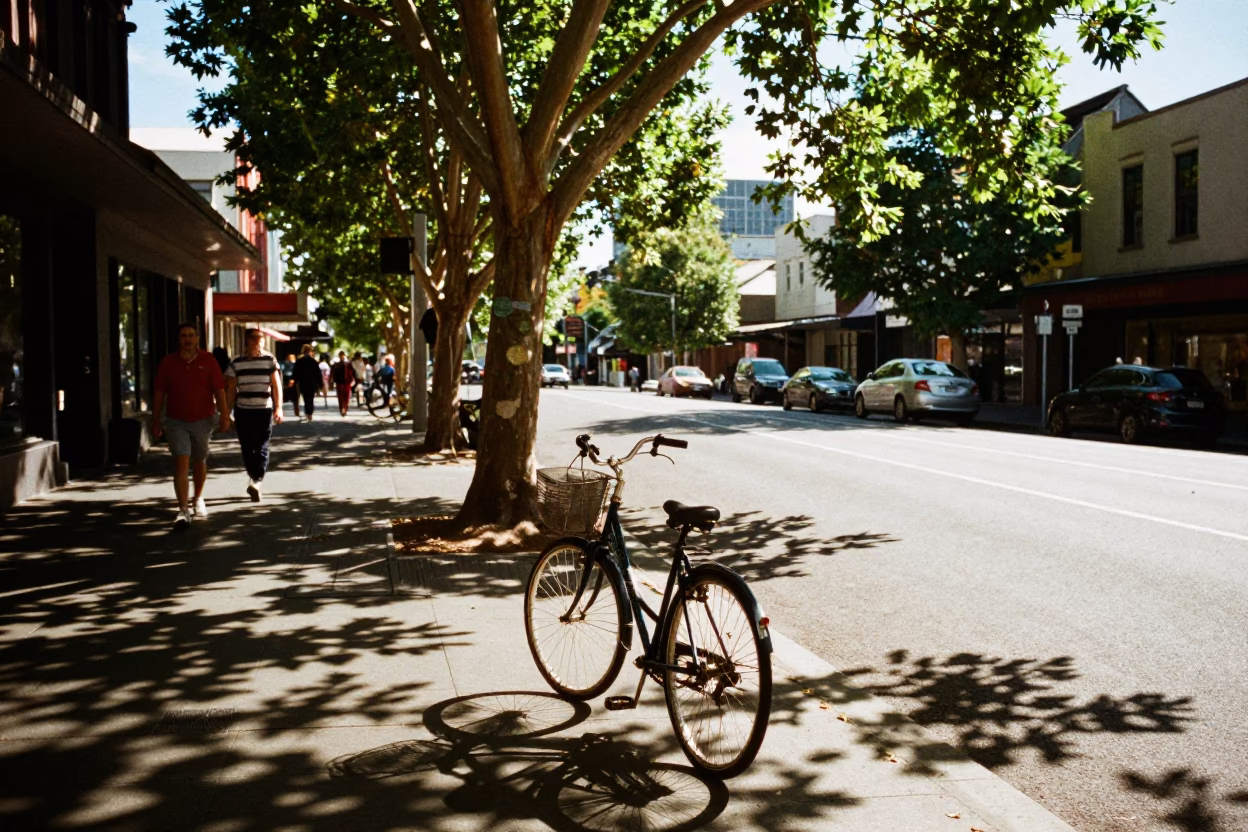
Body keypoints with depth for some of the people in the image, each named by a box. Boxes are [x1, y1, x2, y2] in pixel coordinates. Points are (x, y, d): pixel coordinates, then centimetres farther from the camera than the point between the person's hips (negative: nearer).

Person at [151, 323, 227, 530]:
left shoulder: (208, 360, -1)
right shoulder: (168, 362, 0)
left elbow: (219, 390, -2)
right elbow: (159, 394, 4)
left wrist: (224, 415, -9)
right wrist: (156, 421, 3)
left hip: (203, 420, 1)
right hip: (176, 421, -1)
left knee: (200, 462, 16)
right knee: (181, 463, -12)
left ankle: (198, 500, 37)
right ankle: (183, 511, -16)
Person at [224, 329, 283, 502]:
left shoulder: (270, 361, 0)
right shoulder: (236, 363, 5)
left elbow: (276, 386, -5)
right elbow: (230, 390, 6)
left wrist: (278, 408, -14)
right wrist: (226, 413, 3)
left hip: (264, 411, -2)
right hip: (243, 411, 2)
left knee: (262, 448, -7)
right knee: (247, 449, 6)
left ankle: (255, 481, -11)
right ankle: (256, 482, 18)